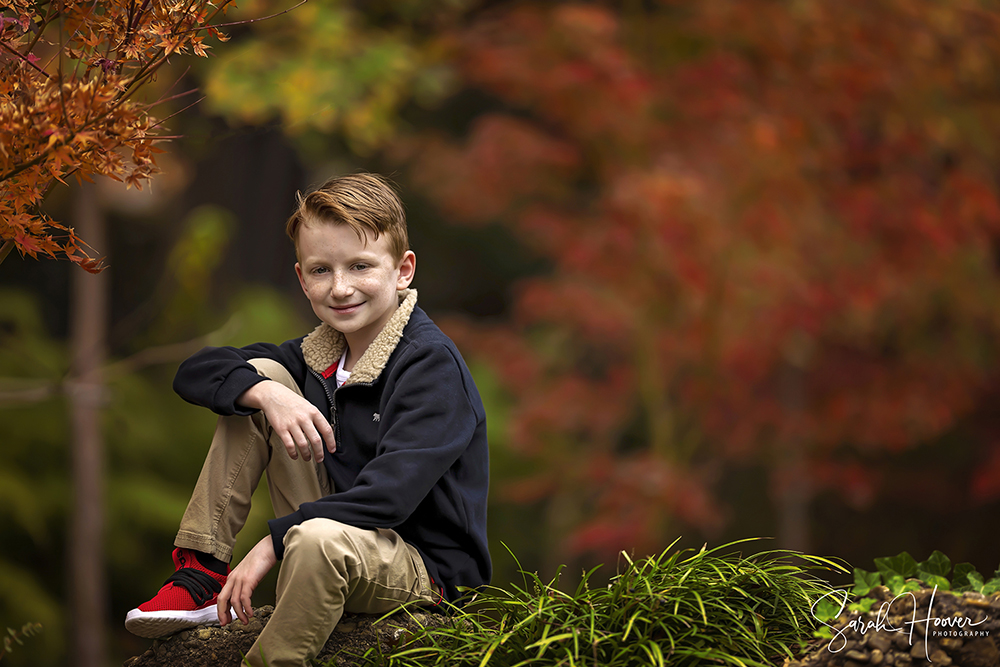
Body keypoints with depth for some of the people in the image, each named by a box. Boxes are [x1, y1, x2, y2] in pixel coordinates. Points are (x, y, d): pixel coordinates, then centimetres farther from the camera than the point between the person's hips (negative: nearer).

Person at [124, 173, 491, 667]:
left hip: (426, 571, -7)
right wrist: (267, 393, -18)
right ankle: (201, 575, -1)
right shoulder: (322, 353, 6)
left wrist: (274, 542, -28)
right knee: (256, 375, 0)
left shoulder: (432, 365, -18)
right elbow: (194, 373, 3)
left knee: (321, 539, -42)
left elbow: (389, 494, -29)